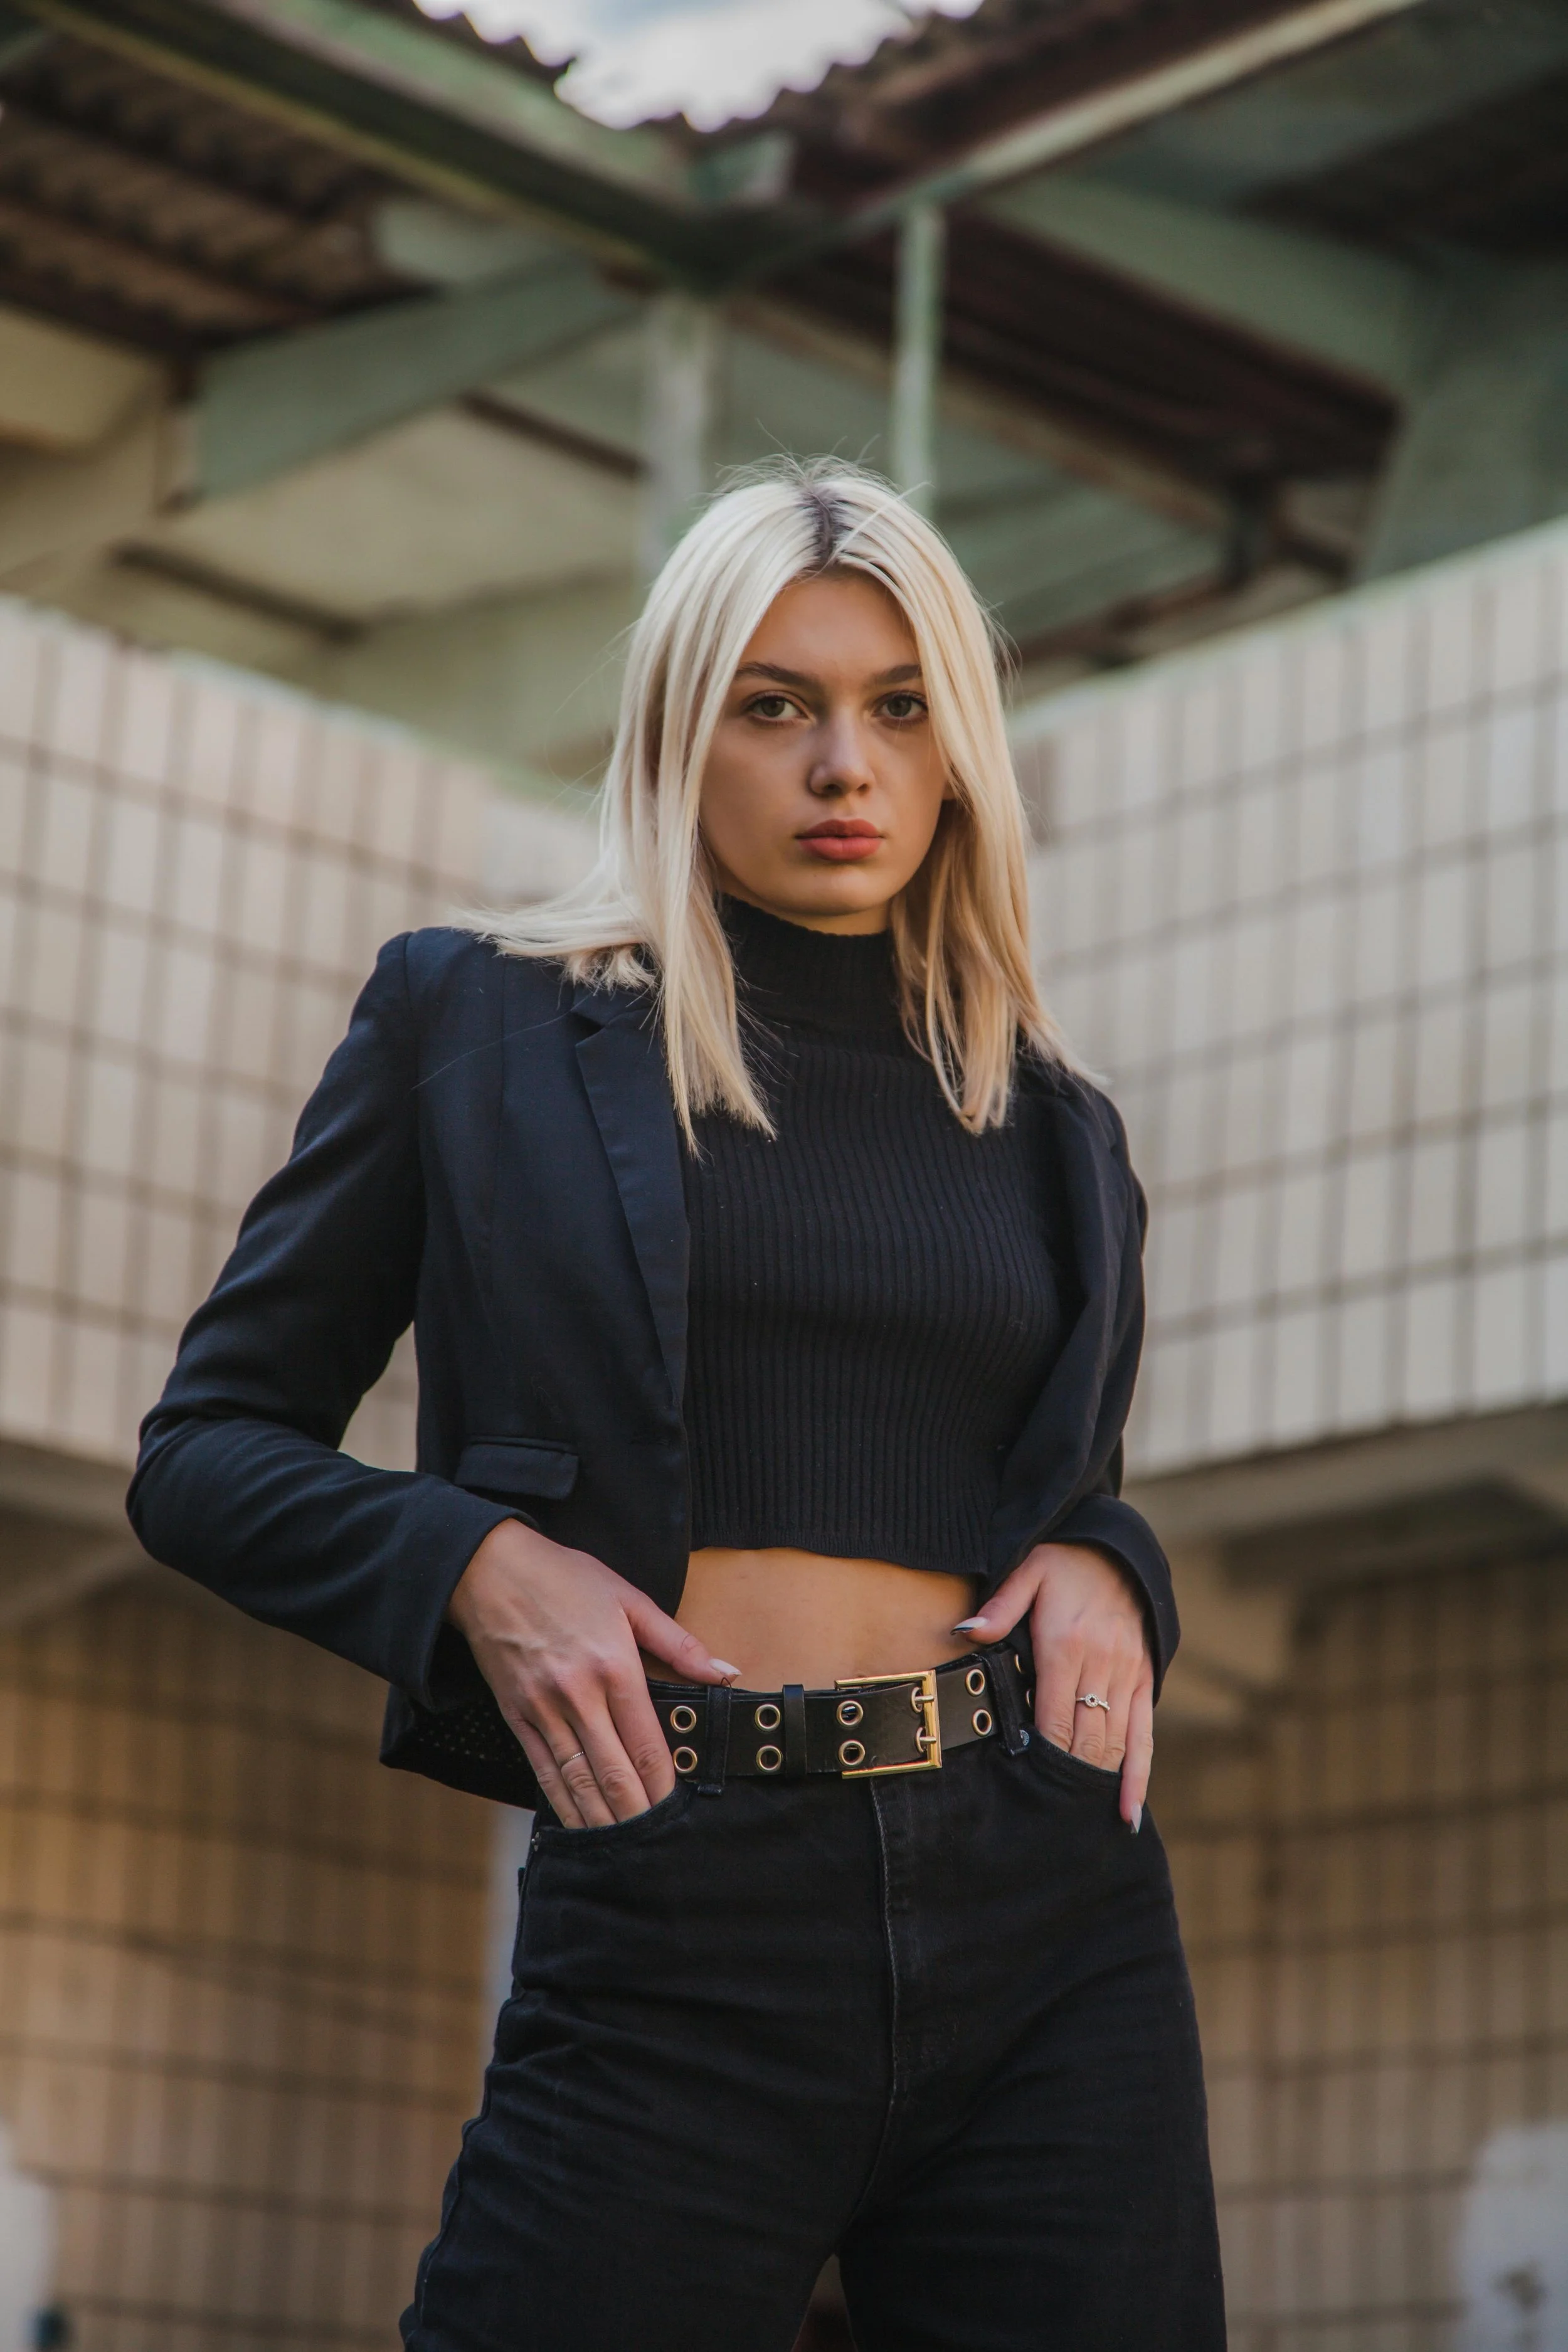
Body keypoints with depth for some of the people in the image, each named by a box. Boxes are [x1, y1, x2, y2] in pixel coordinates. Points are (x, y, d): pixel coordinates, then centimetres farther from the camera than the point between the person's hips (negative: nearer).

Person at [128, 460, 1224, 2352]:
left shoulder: (1050, 1122, 15)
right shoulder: (476, 1023, 6)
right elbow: (210, 1450, 7)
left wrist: (1106, 1567, 2)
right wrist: (474, 1560, -11)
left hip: (1052, 1922, 3)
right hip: (678, 1940, -3)